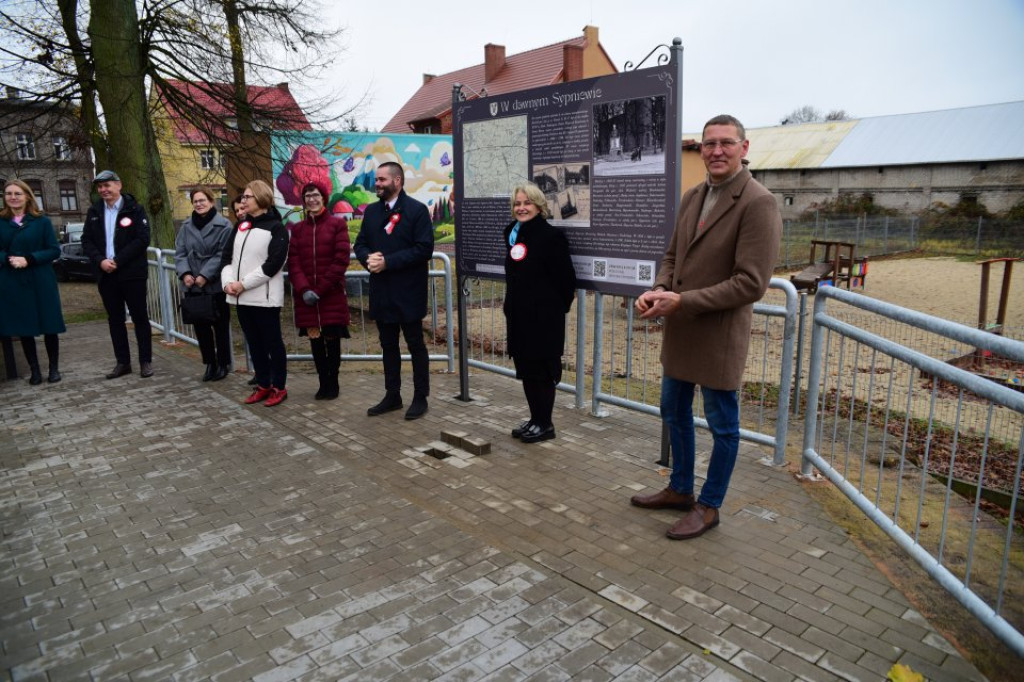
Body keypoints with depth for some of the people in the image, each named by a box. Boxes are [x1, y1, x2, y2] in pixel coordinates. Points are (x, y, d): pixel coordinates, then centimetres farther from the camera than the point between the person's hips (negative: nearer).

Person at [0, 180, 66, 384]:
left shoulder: (42, 221, 0)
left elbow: (54, 251, -4)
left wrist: (28, 260, -16)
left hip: (41, 282, -2)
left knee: (49, 327, 2)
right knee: (23, 328, 7)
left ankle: (54, 369, 16)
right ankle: (34, 370, 17)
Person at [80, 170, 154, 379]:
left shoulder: (134, 209, -4)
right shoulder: (94, 212, 11)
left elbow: (142, 239, -12)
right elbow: (86, 240, 9)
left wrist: (117, 261, -16)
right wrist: (100, 261, -9)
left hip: (132, 273, -5)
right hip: (106, 274, 5)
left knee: (140, 317, 2)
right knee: (115, 320, 9)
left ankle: (146, 361, 9)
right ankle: (122, 362, 17)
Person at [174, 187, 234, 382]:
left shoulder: (223, 225, -7)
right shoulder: (186, 226, 10)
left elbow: (222, 255, -13)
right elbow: (180, 253, 7)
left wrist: (205, 275, -18)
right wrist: (185, 273, -10)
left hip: (216, 285, -5)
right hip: (193, 286, 5)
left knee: (220, 325, 5)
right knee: (200, 325, 10)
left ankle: (223, 364, 17)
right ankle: (210, 363, 22)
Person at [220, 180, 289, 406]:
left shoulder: (276, 228, -5)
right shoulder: (240, 227, 17)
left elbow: (274, 263, -14)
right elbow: (227, 257, 13)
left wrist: (244, 284, -16)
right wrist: (228, 282, -6)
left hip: (264, 297, -7)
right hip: (241, 297, 7)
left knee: (272, 342, 1)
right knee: (254, 343, 12)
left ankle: (279, 387, 11)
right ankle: (263, 385, 22)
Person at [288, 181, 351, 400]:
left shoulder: (338, 224, 1)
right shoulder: (297, 228, 12)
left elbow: (341, 259, -7)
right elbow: (293, 262, 5)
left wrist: (321, 289, -11)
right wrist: (303, 289, -11)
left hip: (332, 294, -3)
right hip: (306, 295, 3)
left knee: (332, 339, 2)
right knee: (315, 340, 5)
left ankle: (333, 384, 16)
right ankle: (323, 383, 18)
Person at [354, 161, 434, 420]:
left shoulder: (417, 210, -7)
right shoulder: (371, 211, 12)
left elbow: (424, 249, -16)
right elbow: (360, 243, 13)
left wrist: (387, 261, -19)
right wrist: (368, 258, -11)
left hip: (409, 291, -6)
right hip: (381, 291, 6)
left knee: (415, 345, 4)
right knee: (388, 345, 14)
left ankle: (420, 398, 15)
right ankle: (392, 396, 25)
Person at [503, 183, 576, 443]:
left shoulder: (551, 236, -13)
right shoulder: (513, 233, 10)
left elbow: (566, 279, -12)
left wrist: (556, 308, -5)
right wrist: (512, 306, 17)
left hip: (543, 317, -8)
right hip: (518, 315, 8)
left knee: (540, 371, 1)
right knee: (525, 369, 13)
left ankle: (544, 424, 14)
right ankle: (535, 419, 26)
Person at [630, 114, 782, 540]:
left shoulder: (758, 203, -17)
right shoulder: (691, 198, 7)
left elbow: (751, 283, -22)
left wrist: (682, 300, -22)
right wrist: (658, 290, -6)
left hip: (719, 334, -8)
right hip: (680, 329, 8)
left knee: (722, 425, 10)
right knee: (674, 412, 21)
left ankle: (708, 506, 29)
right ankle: (680, 489, 41)